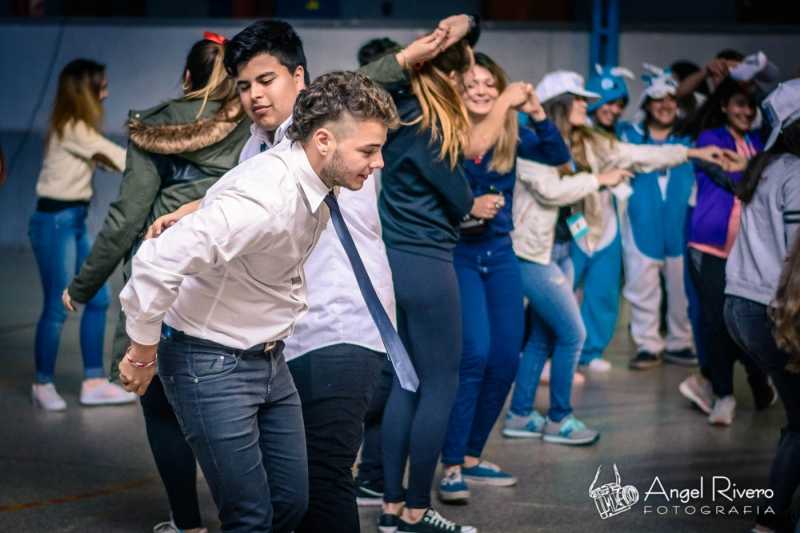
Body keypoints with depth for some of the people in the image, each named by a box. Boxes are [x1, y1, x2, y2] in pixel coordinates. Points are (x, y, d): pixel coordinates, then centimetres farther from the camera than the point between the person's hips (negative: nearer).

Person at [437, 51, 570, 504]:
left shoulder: (511, 135, 3)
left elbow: (559, 157, -10)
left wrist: (538, 114, -23)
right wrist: (468, 208, -24)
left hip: (501, 254, 6)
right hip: (457, 254, -5)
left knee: (506, 359, 5)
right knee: (475, 353, -17)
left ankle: (472, 457, 20)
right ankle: (451, 466, -12)